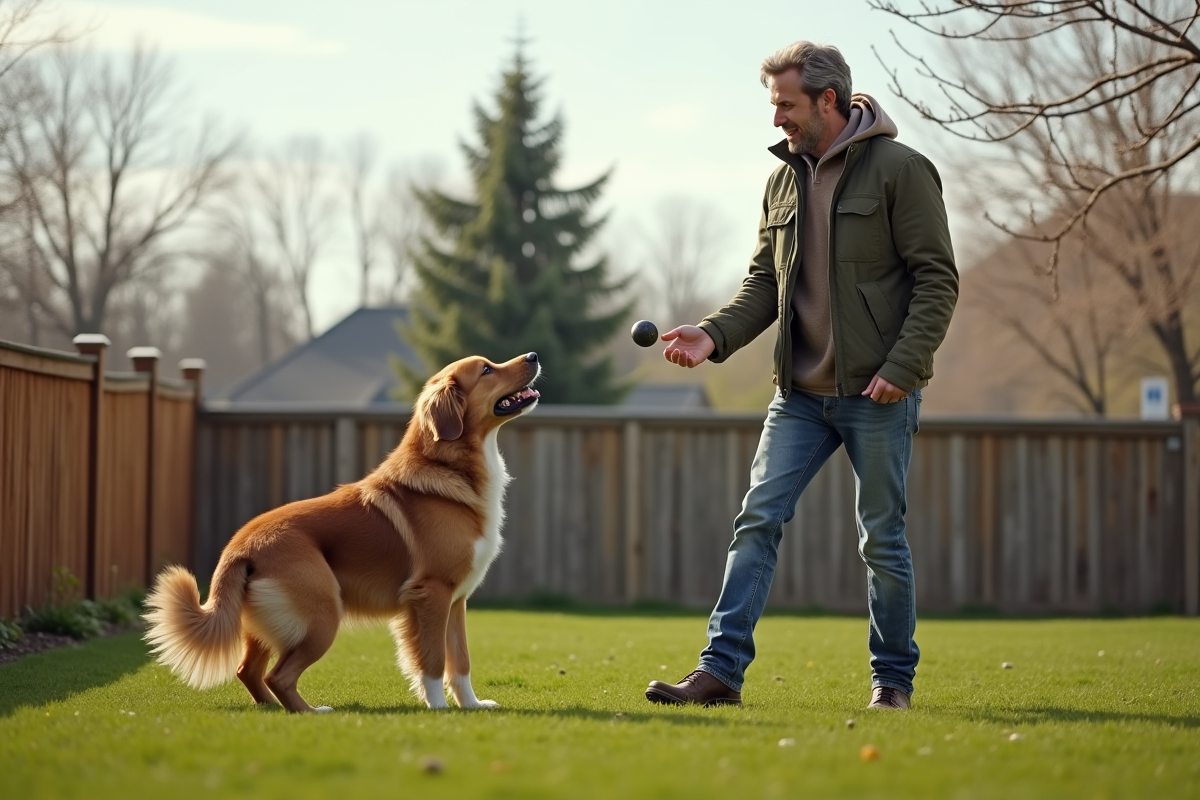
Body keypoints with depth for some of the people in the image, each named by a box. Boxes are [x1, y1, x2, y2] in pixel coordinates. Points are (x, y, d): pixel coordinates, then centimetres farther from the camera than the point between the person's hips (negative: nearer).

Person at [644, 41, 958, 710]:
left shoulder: (900, 169, -7)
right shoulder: (784, 181, 12)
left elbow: (937, 279, -9)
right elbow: (766, 281, 14)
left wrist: (902, 367, -18)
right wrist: (716, 334, -4)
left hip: (879, 392, -5)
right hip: (802, 392, 5)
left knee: (882, 537, 3)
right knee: (758, 520, -4)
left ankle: (894, 678, 17)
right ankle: (722, 670, -5)